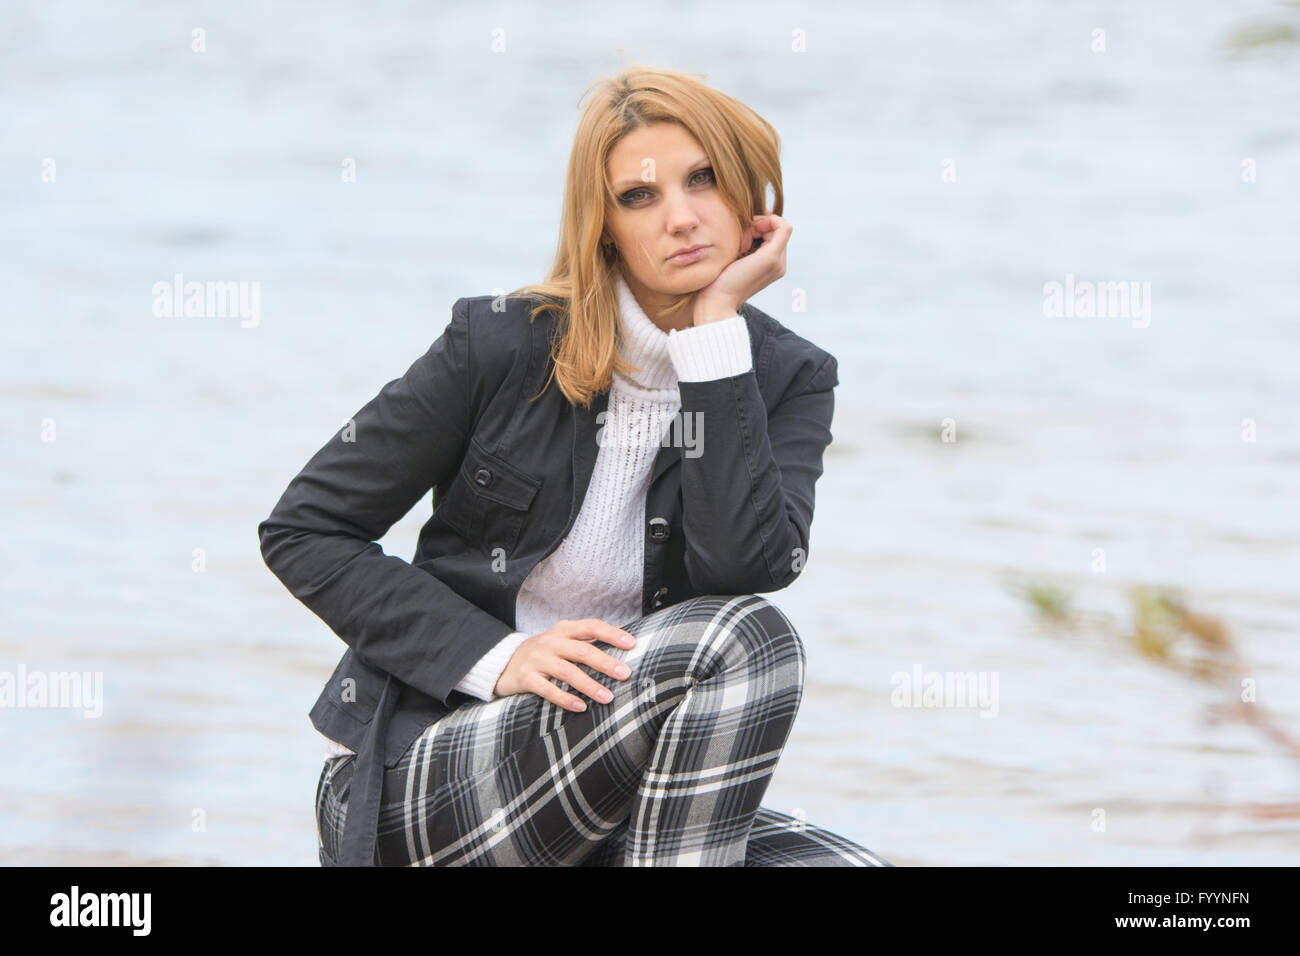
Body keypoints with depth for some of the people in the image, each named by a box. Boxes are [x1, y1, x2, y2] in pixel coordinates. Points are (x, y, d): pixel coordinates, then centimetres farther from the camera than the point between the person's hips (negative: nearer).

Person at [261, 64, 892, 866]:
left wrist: (716, 323, -14)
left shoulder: (788, 380, 3)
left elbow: (745, 567, -17)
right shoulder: (505, 342, -5)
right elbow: (303, 530, -3)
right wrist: (495, 657, -15)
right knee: (744, 642, -29)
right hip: (415, 771, -4)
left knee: (845, 867, -26)